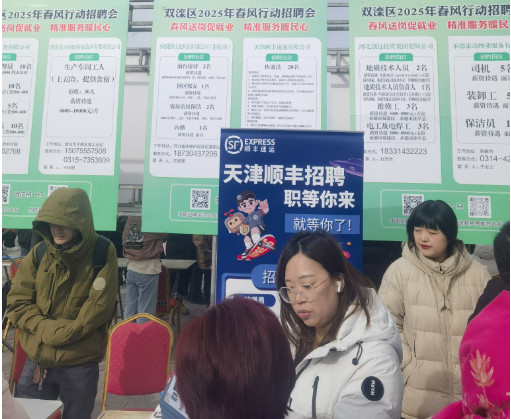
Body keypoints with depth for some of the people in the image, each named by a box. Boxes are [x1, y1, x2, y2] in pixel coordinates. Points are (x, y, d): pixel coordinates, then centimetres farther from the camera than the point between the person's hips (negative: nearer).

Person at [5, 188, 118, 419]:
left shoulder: (102, 253, -13)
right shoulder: (39, 253, -2)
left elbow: (97, 310, -14)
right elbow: (17, 302, 0)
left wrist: (56, 335, -16)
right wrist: (46, 329, -14)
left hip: (80, 363, -3)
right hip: (37, 359, 3)